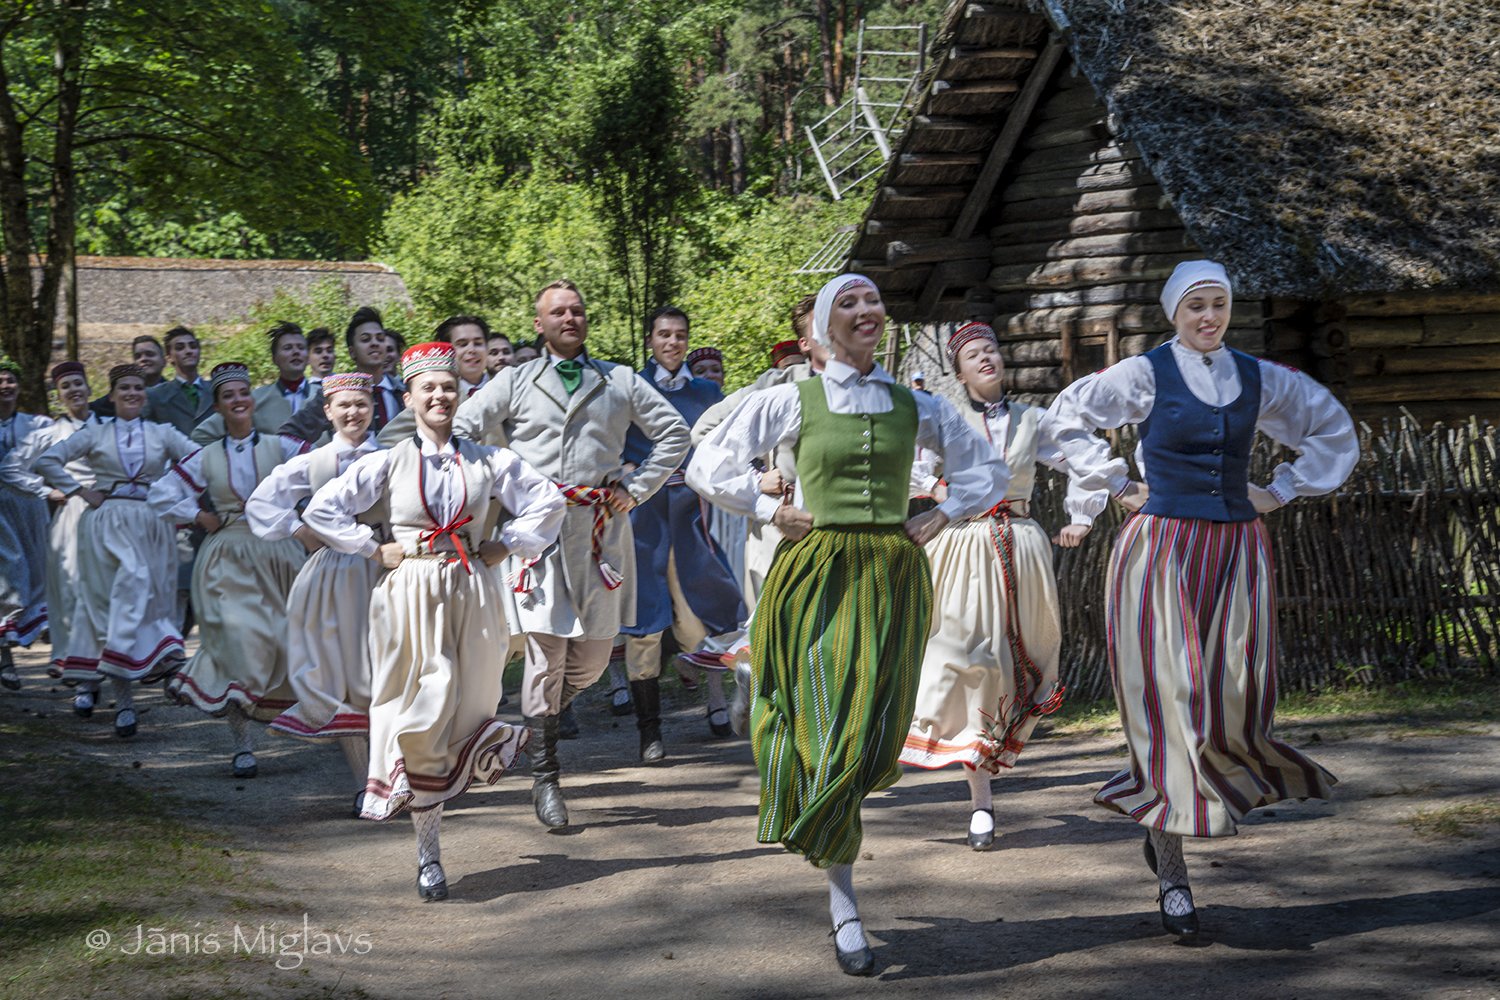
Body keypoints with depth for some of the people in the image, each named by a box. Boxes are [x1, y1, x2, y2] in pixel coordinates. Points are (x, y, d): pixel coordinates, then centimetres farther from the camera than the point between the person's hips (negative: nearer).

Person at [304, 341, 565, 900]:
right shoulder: (389, 463, 3)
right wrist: (376, 550, -1)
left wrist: (504, 547, 5)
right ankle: (428, 854, 2)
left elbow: (548, 502, 12)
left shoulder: (486, 461, 6)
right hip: (410, 596, -1)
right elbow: (321, 511, 3)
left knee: (464, 711, -1)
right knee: (419, 714, -4)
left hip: (471, 595, 1)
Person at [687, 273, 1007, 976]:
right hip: (817, 573, -2)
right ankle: (843, 906, -1)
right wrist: (772, 510, -1)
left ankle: (819, 832, 30)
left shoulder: (916, 406, 9)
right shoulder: (792, 400, 2)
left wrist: (942, 515, 8)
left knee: (874, 734, -1)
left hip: (893, 579, 3)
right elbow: (708, 467, 5)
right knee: (828, 732, -8)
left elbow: (987, 470, 22)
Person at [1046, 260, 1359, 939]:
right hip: (1161, 551, -3)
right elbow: (1066, 416, 7)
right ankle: (1172, 874, 0)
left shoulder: (1258, 379, 9)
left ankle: (1167, 818, 25)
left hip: (1237, 552, 3)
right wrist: (1116, 483, 3)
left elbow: (1335, 431, 22)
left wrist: (1282, 490, 12)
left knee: (1236, 701, -4)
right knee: (1168, 702, -5)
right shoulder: (1146, 373, -1)